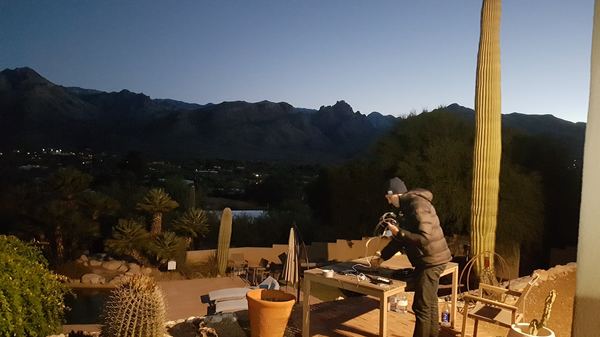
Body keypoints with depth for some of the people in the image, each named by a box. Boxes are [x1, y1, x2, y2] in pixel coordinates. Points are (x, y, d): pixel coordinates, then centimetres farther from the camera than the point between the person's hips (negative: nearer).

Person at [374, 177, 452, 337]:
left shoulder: (418, 205, -20)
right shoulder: (406, 206, 12)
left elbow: (424, 238, -28)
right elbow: (401, 238, 19)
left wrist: (398, 232, -20)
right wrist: (382, 256, 17)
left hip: (431, 260, -10)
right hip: (428, 260, 10)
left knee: (421, 307, -4)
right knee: (430, 304, 18)